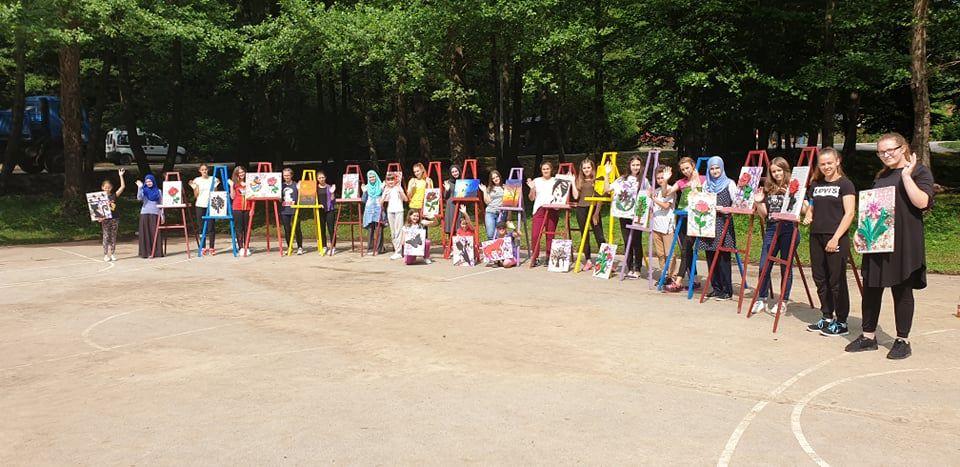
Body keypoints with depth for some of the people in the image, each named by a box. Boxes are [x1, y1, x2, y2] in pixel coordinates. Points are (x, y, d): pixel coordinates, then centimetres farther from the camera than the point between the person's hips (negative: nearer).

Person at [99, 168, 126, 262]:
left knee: (113, 237, 6)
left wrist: (121, 176, -5)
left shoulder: (114, 195, 4)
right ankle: (106, 255, 0)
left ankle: (113, 254, 13)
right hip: (105, 219, -2)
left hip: (114, 218, 2)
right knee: (106, 237, -2)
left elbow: (123, 186, -1)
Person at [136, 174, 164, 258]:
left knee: (156, 233, -1)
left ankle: (158, 252, 4)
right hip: (145, 213, -1)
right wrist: (139, 188, -20)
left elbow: (160, 204, 12)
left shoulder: (158, 191, 12)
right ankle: (145, 252, -2)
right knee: (145, 233, -2)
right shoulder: (144, 190, 8)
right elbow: (139, 198, -12)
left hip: (155, 213, 1)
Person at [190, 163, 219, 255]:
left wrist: (216, 186, -8)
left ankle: (212, 247, -2)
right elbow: (196, 195, 5)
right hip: (200, 205, 1)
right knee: (201, 227, 1)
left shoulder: (213, 179, 5)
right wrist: (195, 187, -9)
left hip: (210, 205, -1)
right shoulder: (197, 180, 6)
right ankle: (203, 247, 7)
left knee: (211, 226, -6)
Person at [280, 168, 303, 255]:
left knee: (297, 229, -5)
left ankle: (300, 247, 3)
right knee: (287, 230, 5)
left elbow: (300, 197, 2)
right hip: (284, 210, 4)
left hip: (294, 210, -4)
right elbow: (280, 199, 16)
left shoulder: (296, 185, 2)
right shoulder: (281, 186, 12)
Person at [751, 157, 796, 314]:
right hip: (771, 229, 4)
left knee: (785, 267, 4)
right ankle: (761, 300, 11)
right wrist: (758, 203, -5)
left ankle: (783, 301, 13)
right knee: (764, 266, 1)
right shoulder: (768, 189, 12)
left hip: (788, 229, -4)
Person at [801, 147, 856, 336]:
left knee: (836, 281, -3)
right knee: (820, 279, 10)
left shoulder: (845, 184, -4)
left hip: (836, 238, -6)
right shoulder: (815, 184, 14)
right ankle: (827, 318, 22)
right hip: (816, 237, 6)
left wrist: (836, 238, -17)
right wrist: (807, 215, 1)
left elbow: (849, 213, -11)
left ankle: (841, 322, 6)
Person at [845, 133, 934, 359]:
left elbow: (922, 202, -20)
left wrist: (906, 175, -19)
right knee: (871, 288, 8)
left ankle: (903, 340, 14)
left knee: (901, 290, 3)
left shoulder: (919, 172, -4)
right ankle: (868, 336, 18)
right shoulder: (881, 177, 17)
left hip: (904, 243, -6)